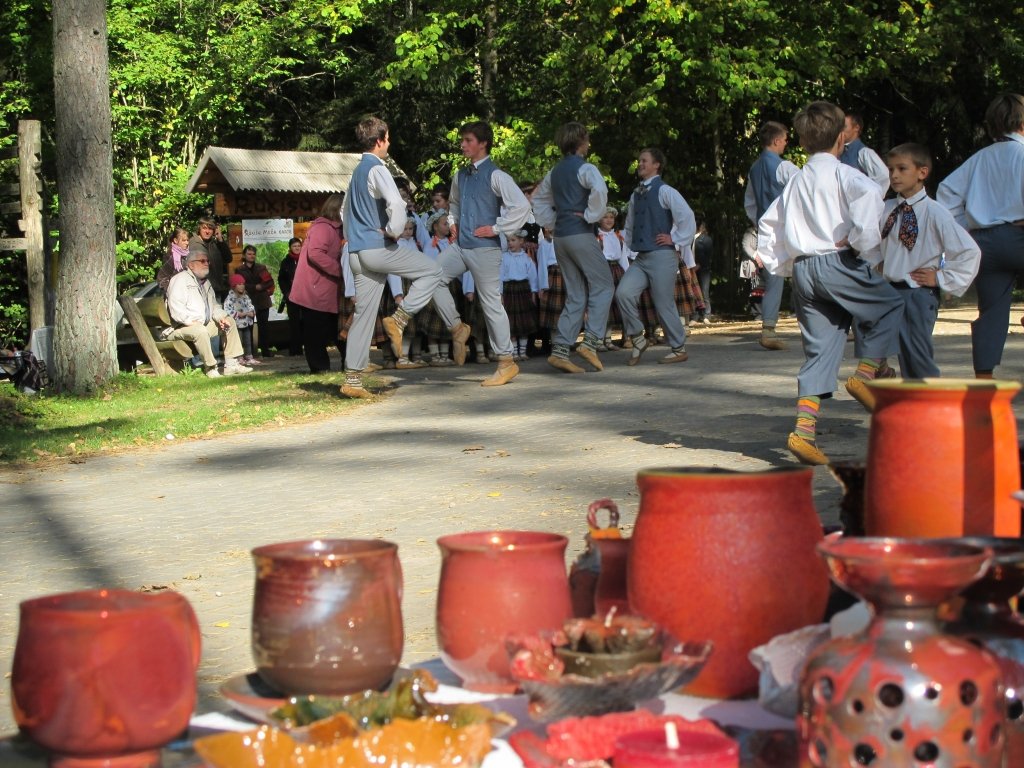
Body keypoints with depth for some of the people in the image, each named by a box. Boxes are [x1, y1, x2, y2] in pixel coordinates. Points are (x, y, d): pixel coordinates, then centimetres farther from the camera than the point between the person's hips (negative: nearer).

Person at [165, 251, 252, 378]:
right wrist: (193, 322, -28)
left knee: (230, 322, 7)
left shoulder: (205, 282, 20)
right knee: (201, 331, -39)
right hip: (181, 327, -10)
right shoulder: (180, 280, -11)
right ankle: (210, 368, -26)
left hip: (205, 323, 10)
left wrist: (221, 317, 6)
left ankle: (231, 365, 1)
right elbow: (176, 310, -22)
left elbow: (214, 305, 26)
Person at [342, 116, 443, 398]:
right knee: (432, 271, 2)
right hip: (379, 248, -9)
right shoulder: (377, 170, -10)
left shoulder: (357, 172, 20)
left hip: (357, 253, 9)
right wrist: (393, 231, -12)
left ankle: (352, 379, 5)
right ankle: (399, 319, -9)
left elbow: (347, 211, 31)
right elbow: (397, 205, -26)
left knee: (364, 314, 8)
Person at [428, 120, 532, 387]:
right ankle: (457, 328, 9)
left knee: (491, 303, -3)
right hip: (460, 245, 7)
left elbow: (521, 206, -17)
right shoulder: (460, 176, 13)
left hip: (484, 247, -7)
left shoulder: (495, 176, -9)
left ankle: (506, 363, 5)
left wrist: (497, 228, -14)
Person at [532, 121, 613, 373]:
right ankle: (590, 342, -11)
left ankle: (560, 350, 1)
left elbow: (539, 199, 27)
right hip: (581, 234, -8)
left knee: (576, 296, 10)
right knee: (603, 287, 1)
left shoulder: (555, 171, 16)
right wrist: (591, 216, -15)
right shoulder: (584, 168, -8)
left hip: (560, 237, 8)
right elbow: (599, 190, -28)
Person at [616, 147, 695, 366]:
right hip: (641, 258, 6)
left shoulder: (665, 191, -5)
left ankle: (679, 349, 11)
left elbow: (687, 218, -11)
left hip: (662, 257, -6)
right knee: (623, 293, -13)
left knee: (664, 304, -3)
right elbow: (630, 226, 29)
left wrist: (676, 241, -9)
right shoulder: (635, 195, 16)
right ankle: (638, 339, 2)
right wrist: (627, 240, 13)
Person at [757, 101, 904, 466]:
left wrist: (781, 266, 24)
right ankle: (865, 374, -1)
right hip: (838, 263, -6)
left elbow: (768, 224, 23)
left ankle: (804, 430, -3)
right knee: (891, 305, 15)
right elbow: (868, 194, -23)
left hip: (802, 269, 6)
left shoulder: (795, 182, 19)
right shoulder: (842, 173, -2)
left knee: (820, 349, 7)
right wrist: (863, 242, -16)